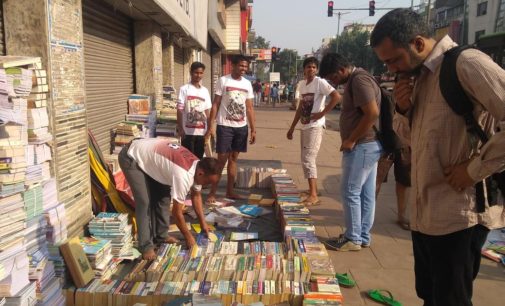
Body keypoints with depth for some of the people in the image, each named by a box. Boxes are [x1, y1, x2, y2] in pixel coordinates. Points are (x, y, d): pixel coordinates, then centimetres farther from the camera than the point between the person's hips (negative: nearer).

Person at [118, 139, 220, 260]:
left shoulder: (198, 166, -8)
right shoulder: (183, 176, -34)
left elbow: (196, 195, 10)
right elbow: (176, 212, -24)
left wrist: (203, 222, 11)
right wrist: (188, 236, -10)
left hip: (147, 154, 9)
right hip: (131, 158, -9)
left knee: (163, 196, 7)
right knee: (145, 202, -14)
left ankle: (160, 235, 21)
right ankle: (146, 246, -3)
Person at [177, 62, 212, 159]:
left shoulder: (205, 91, 10)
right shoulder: (184, 89, -4)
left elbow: (207, 111, 12)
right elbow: (179, 110, -6)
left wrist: (209, 129, 9)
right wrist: (180, 129, -11)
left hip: (201, 131, 4)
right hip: (188, 131, -4)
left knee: (199, 158, 10)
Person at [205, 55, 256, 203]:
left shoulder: (247, 84, 8)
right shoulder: (223, 81, -4)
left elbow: (250, 109, 11)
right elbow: (215, 105, -5)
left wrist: (253, 130, 7)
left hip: (241, 127, 4)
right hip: (225, 126, -4)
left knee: (234, 158, 11)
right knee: (222, 159, -3)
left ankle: (230, 191, 20)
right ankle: (212, 192, 7)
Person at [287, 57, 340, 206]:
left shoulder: (320, 82, -9)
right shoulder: (301, 84, 14)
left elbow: (337, 96, -20)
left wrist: (322, 113, -19)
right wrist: (292, 127, 19)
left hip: (315, 127, -8)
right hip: (305, 126, 8)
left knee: (308, 159, -14)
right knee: (306, 159, 14)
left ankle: (314, 196, -12)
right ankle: (313, 189, 29)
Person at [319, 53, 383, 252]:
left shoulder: (359, 80, -15)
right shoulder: (355, 80, 17)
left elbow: (372, 113, -24)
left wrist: (351, 140, -18)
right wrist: (353, 140, 11)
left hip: (362, 146, -10)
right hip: (367, 145, 10)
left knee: (351, 191, -3)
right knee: (366, 193, 13)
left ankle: (353, 239, 7)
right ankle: (363, 236, 21)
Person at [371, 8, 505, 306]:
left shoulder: (467, 63, -15)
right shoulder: (421, 76, 11)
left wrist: (476, 168, -18)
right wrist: (406, 109, 0)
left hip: (458, 215, -8)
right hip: (425, 213, 8)